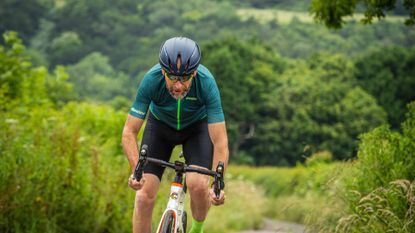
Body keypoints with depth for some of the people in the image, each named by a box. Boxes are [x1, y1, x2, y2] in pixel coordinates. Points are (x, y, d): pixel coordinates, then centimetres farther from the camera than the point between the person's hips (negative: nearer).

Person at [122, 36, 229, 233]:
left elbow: (220, 142, -35)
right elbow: (129, 132, -31)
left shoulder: (206, 83, -36)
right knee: (144, 195, -12)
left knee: (198, 185, -23)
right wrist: (136, 170, -47)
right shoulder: (151, 80, -35)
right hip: (160, 125, 1)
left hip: (197, 126, -1)